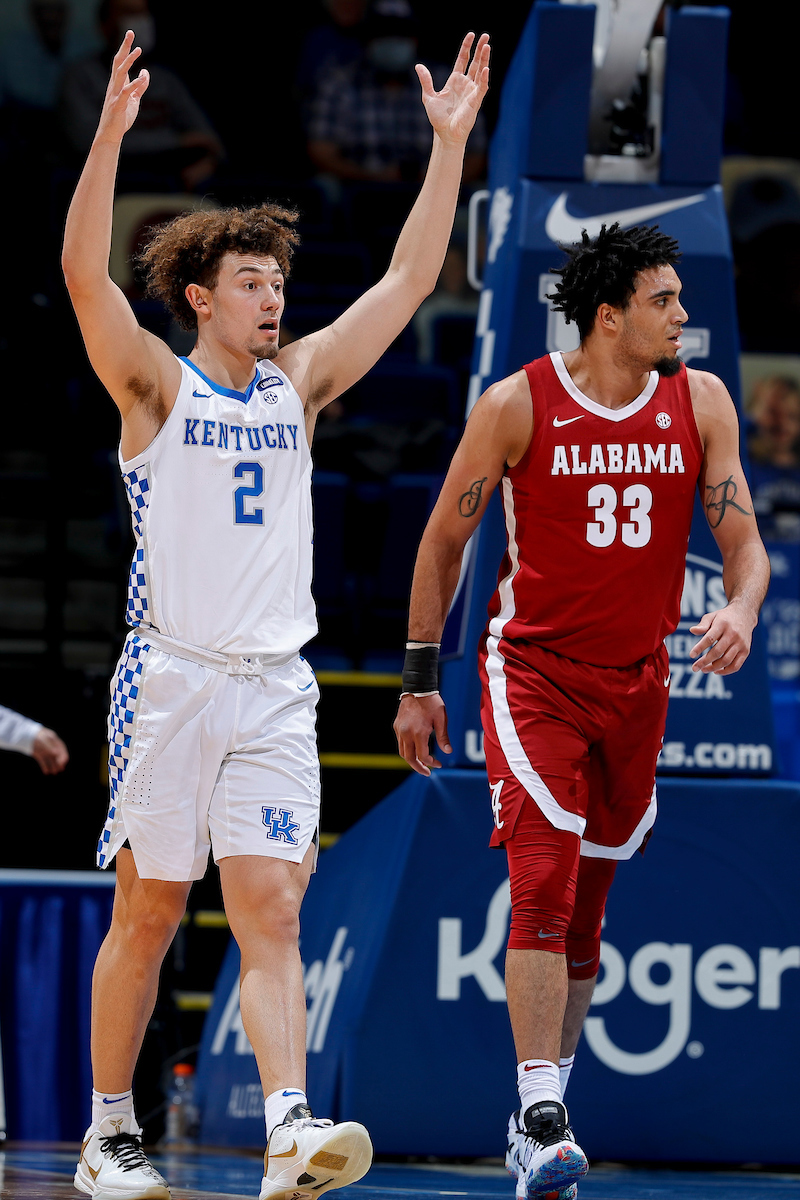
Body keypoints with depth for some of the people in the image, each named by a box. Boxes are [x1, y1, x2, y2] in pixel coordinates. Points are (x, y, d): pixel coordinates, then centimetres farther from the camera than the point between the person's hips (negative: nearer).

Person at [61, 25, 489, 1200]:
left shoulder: (298, 383, 13)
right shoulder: (157, 386, 1)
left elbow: (409, 279, 13)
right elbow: (85, 275, -15)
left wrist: (450, 142, 6)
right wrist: (110, 136, -26)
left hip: (276, 688, 3)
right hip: (171, 677, -3)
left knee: (271, 912, -7)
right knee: (148, 914, 3)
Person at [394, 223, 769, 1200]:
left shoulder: (699, 403, 0)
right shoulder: (517, 406, -10)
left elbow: (743, 541, 1)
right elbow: (444, 539, 0)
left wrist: (741, 610, -22)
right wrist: (420, 679, 1)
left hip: (637, 679, 4)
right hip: (534, 670, -4)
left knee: (585, 902, 11)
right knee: (543, 883, -19)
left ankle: (537, 1114, 22)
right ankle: (542, 1116, -24)